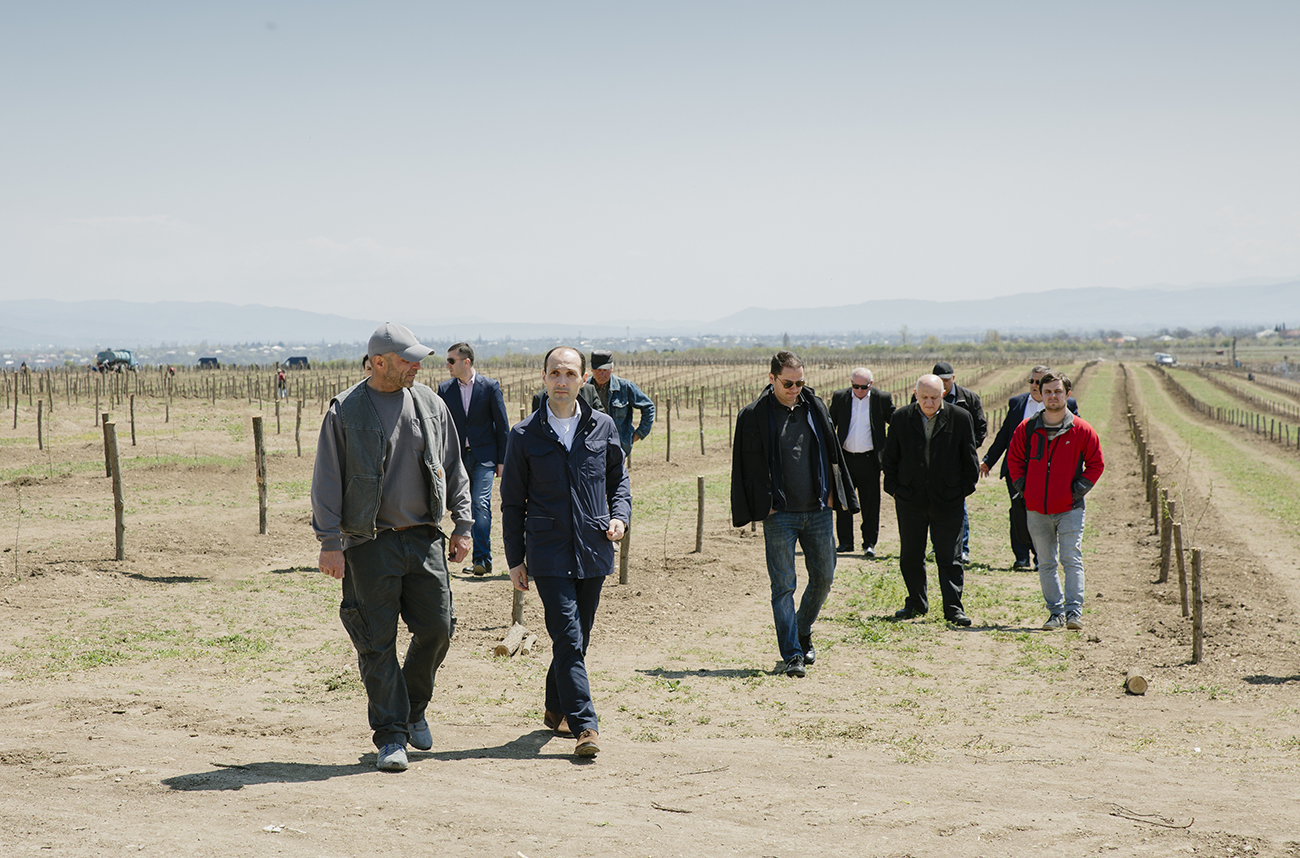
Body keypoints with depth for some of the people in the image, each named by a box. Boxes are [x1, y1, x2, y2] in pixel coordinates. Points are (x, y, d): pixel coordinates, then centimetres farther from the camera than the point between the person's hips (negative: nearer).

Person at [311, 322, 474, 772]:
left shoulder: (431, 405, 9)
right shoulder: (345, 410, -4)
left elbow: (454, 468, 16)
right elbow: (326, 480, -3)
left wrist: (463, 524, 11)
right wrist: (329, 542, -9)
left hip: (424, 539, 4)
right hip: (371, 543, -4)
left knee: (437, 628, 2)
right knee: (378, 642, -2)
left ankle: (413, 707, 27)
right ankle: (390, 737, 6)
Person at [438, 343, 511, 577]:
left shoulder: (490, 386, -3)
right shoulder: (445, 389, 5)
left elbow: (502, 424, 0)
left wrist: (502, 460, -3)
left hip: (484, 455, -4)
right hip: (457, 456, 4)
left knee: (481, 504, -14)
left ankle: (482, 558, -16)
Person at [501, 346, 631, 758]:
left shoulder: (603, 427, 6)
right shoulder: (524, 435, 0)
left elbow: (618, 478, 19)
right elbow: (512, 503, 5)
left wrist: (619, 515, 0)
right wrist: (515, 559, 3)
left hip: (593, 551, 3)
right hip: (549, 552, -3)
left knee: (577, 639, 13)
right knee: (568, 638, -13)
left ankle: (555, 708, 32)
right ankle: (585, 726, -15)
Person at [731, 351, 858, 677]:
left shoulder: (815, 408, 8)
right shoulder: (753, 416, -4)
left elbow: (831, 451, 15)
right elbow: (749, 465, -3)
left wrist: (831, 493, 7)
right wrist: (765, 504, -8)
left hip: (818, 510, 4)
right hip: (780, 515, -4)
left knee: (823, 577, 10)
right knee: (783, 585, -4)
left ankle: (803, 635, 31)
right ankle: (791, 655, 0)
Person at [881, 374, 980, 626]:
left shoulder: (960, 418, -3)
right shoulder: (901, 418, 1)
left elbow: (969, 460, 5)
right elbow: (889, 458, 9)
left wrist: (963, 490, 1)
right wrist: (894, 488, 4)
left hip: (948, 501, -2)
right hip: (910, 501, 2)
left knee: (949, 557, 0)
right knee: (910, 556, 10)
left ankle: (953, 608, 6)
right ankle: (916, 604, 25)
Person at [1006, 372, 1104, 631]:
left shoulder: (1081, 430, -1)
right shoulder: (1027, 429, 3)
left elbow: (1096, 464, 7)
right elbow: (1014, 459, 15)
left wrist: (1079, 488, -3)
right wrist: (1022, 485, 3)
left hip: (1070, 508, -3)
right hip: (1037, 510, 3)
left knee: (1072, 559, -9)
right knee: (1046, 563, 7)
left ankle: (1074, 612, -9)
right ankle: (1055, 612, 14)